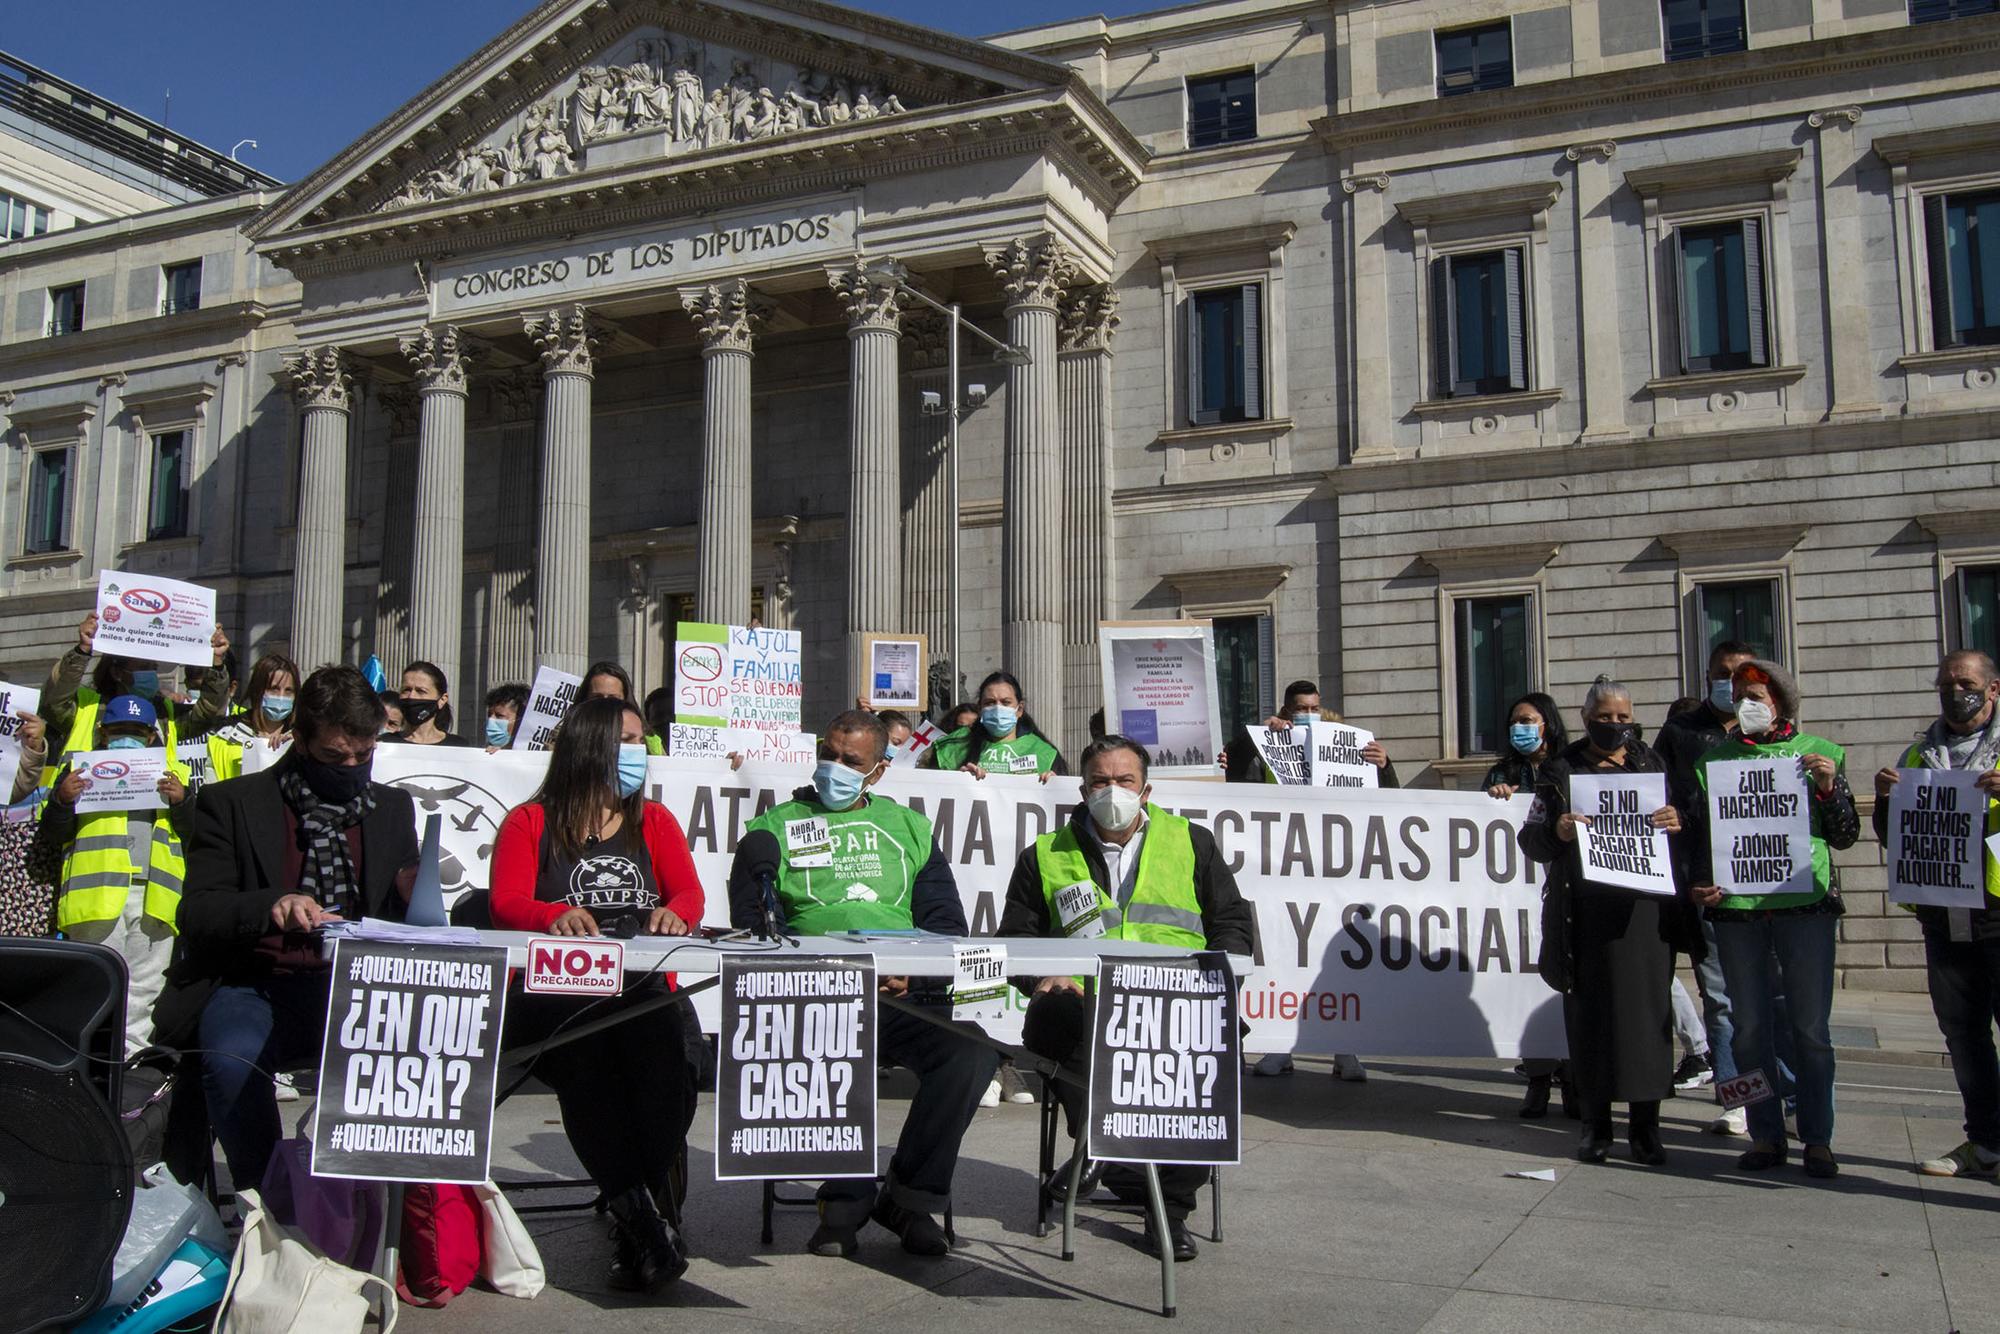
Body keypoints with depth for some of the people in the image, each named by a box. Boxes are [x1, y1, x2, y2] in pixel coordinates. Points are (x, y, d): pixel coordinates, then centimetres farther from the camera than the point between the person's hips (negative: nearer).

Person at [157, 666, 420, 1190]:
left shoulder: (393, 808, 17)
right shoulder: (232, 803, 7)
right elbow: (196, 916, -3)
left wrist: (415, 900, -9)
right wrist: (271, 906, -23)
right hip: (253, 985, -1)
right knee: (233, 1059, -36)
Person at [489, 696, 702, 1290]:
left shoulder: (654, 821, 24)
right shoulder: (530, 823, 14)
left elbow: (690, 892, 12)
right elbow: (506, 904, 0)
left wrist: (675, 913, -13)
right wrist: (555, 915, -23)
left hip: (641, 989, 2)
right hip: (552, 991, -2)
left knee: (661, 1042, -33)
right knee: (583, 1051, -37)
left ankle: (634, 1224, -24)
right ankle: (640, 1214, -31)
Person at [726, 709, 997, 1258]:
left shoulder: (908, 827, 22)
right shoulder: (773, 831, 15)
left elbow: (947, 922, 14)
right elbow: (750, 927, 6)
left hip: (907, 994, 3)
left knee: (973, 1051, -26)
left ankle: (910, 1197, -6)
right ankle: (846, 1202, -11)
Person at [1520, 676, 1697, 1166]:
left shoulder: (1654, 766, 14)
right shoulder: (1561, 770, 9)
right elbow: (1530, 840, 6)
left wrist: (1677, 825, -7)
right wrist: (1557, 832, -16)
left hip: (1647, 909, 1)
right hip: (1587, 914, -1)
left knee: (1648, 1009, 0)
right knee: (1589, 1014, 1)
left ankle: (1644, 1124, 10)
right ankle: (1595, 1122, 11)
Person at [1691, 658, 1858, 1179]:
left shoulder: (1817, 752, 7)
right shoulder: (1714, 759, 11)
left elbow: (1845, 837, 7)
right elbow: (1700, 832, 15)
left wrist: (1829, 786, -9)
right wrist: (1701, 884, 0)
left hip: (1806, 903, -2)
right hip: (1736, 907, 2)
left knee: (1810, 1027, 1)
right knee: (1751, 1027, 6)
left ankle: (1817, 1139, 10)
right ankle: (1766, 1135, 14)